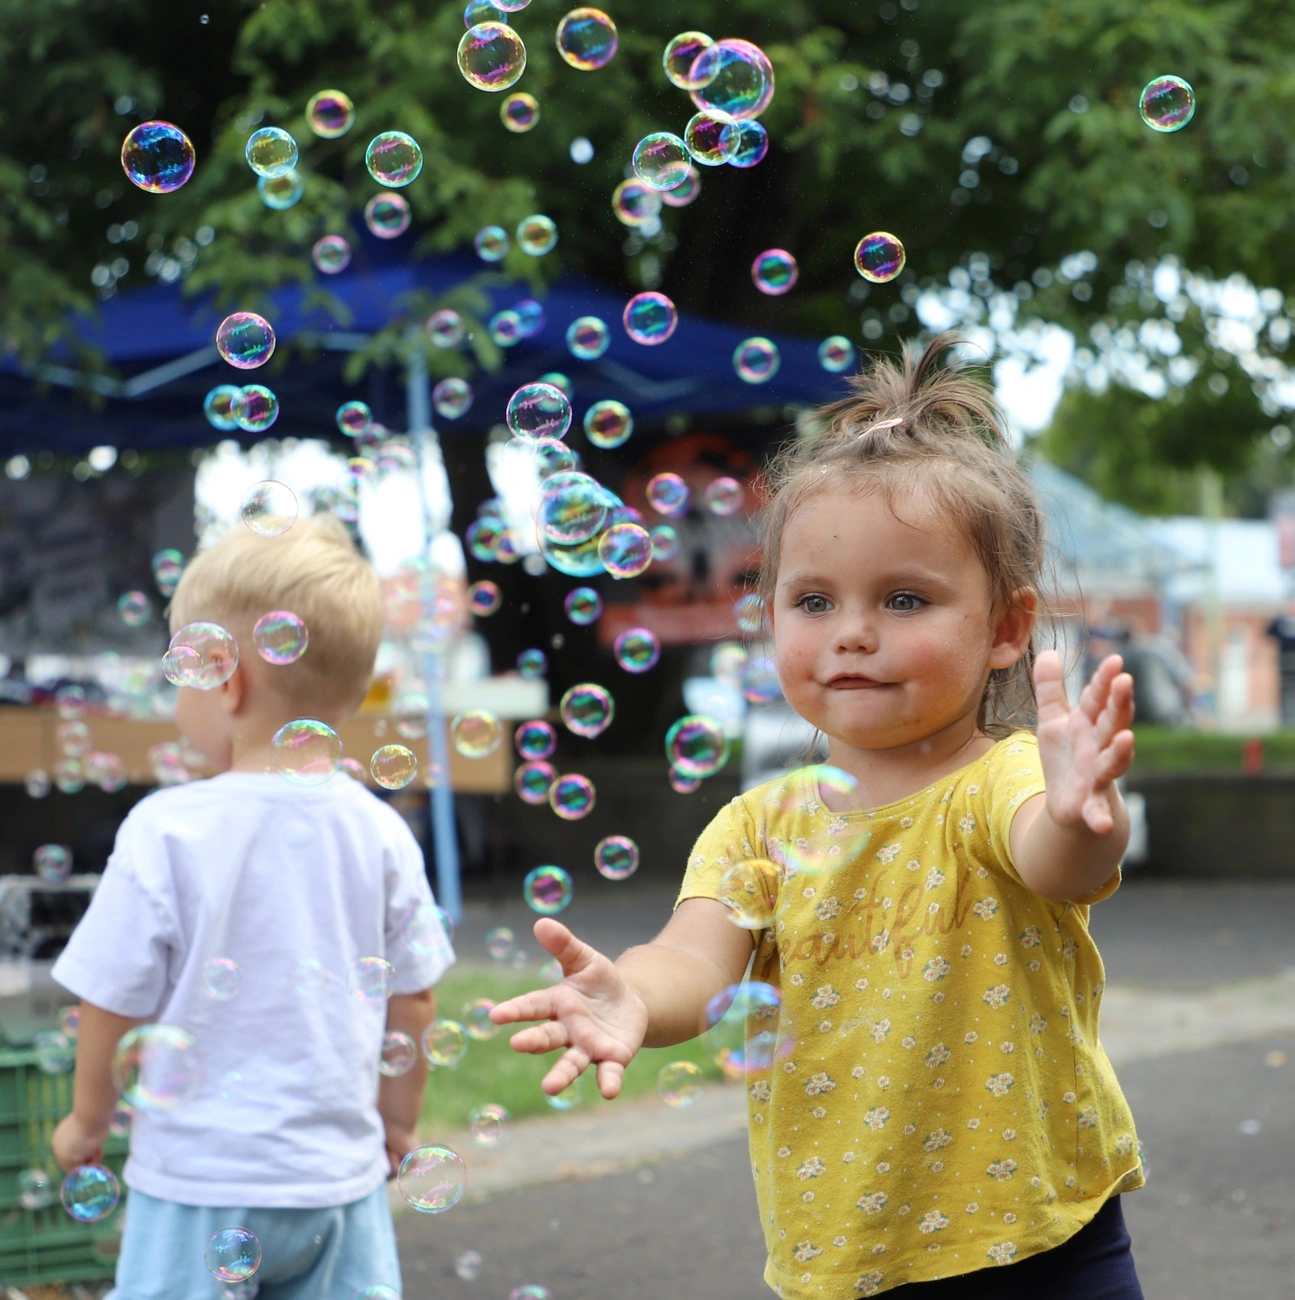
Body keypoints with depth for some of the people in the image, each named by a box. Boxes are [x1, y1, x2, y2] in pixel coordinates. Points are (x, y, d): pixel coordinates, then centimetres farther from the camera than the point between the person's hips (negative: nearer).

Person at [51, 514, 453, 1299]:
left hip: (198, 1181, -3)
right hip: (340, 1176, 3)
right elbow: (412, 1004, 5)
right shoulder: (380, 833, -3)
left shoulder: (166, 831, -15)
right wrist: (399, 1125, 22)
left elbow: (115, 1000, -7)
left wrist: (88, 1121, 10)